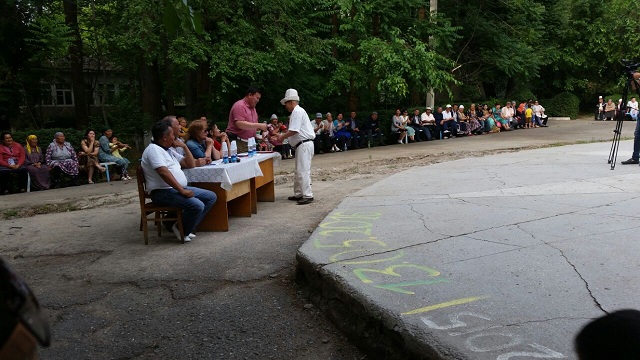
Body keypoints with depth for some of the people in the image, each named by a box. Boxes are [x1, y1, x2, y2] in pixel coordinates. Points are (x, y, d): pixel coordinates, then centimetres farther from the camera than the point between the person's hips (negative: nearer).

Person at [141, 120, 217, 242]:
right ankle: (183, 232, -4)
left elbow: (191, 164, 22)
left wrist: (184, 146, 11)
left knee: (211, 197, 4)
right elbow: (164, 172, -24)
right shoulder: (153, 149, -10)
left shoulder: (169, 150, 20)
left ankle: (189, 227, 2)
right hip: (162, 192, -10)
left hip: (179, 189, 10)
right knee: (197, 205, -30)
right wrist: (182, 191, -26)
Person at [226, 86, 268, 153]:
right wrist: (259, 125, -21)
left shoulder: (253, 108, 18)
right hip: (237, 142, -8)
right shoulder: (239, 106, -11)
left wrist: (261, 127, 3)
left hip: (249, 142, 8)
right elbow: (240, 124, -23)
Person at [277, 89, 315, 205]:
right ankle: (298, 194, 23)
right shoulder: (297, 111, 19)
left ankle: (308, 196, -8)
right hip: (302, 145, 11)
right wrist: (282, 136, 13)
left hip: (304, 144, -11)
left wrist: (282, 136, -6)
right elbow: (294, 131, 20)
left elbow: (294, 131, -19)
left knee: (303, 171, -10)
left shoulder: (297, 111, -12)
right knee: (298, 171, 15)